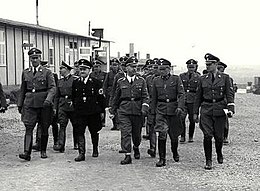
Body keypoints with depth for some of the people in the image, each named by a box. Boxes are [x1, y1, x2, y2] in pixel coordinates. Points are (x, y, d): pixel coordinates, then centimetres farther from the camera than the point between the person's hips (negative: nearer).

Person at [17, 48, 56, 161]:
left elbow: (52, 87, -8)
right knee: (28, 129, -10)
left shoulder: (47, 72, 1)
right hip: (29, 104, 2)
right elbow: (22, 90, 18)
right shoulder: (25, 73, 12)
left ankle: (43, 151, 21)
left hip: (44, 104, -1)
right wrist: (20, 104, 15)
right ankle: (27, 153, -16)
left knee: (44, 129, 7)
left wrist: (48, 99, -24)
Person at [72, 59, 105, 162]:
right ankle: (81, 153, -6)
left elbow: (101, 98, 1)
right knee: (80, 132, -7)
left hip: (93, 111, -1)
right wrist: (75, 108, 12)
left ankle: (95, 149, 31)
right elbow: (73, 98, 14)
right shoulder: (75, 83, 6)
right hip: (80, 112, 1)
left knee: (94, 132, 11)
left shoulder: (96, 82, -1)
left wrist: (102, 111, 0)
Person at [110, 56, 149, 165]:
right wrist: (113, 111, 16)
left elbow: (145, 96, 1)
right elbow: (116, 98, 14)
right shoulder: (121, 82, 6)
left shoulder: (141, 81, 5)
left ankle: (136, 148, 41)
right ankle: (127, 156, -7)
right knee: (125, 133, -9)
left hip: (137, 111, 1)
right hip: (124, 111, -1)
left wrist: (144, 108, -14)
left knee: (136, 133, 13)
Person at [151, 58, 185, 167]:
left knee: (174, 134, 10)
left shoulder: (176, 79, 0)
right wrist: (153, 112, 12)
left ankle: (175, 153, 37)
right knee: (162, 134, -13)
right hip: (161, 110, 1)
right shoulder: (156, 81, 7)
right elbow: (154, 98, 14)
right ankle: (162, 159, -7)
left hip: (173, 109, -1)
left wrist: (180, 107, -21)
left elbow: (181, 94, -7)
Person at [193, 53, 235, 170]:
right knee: (207, 136, -9)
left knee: (219, 136, 5)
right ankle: (208, 161, 2)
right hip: (206, 109, 1)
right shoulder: (203, 79, 8)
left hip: (220, 109, -1)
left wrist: (230, 109, -12)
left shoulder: (225, 78, 2)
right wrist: (195, 112, 10)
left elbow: (229, 95, 0)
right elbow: (198, 96, 12)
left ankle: (219, 154, 35)